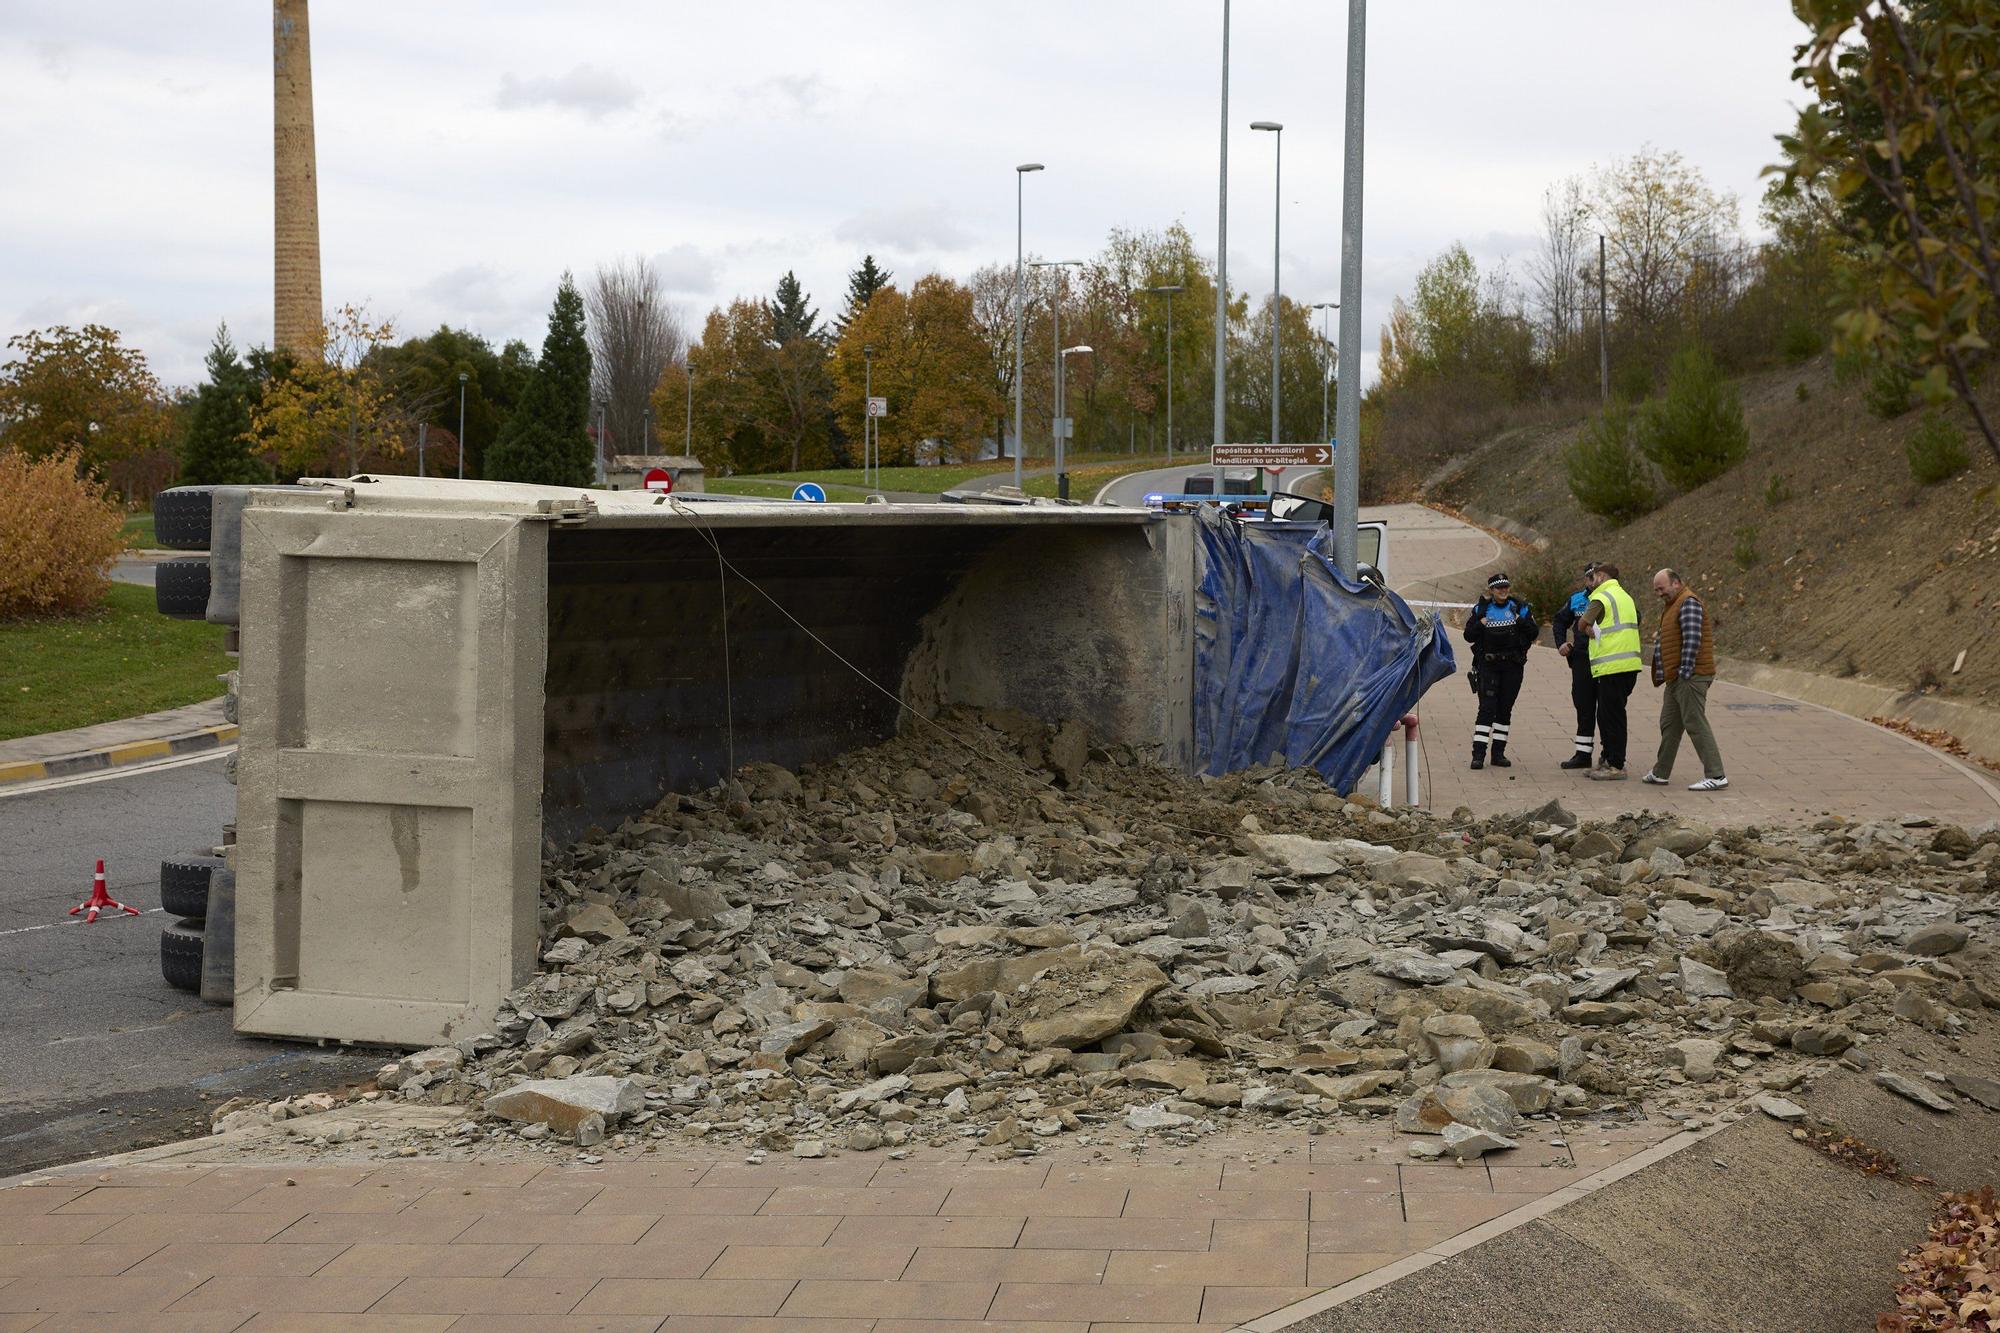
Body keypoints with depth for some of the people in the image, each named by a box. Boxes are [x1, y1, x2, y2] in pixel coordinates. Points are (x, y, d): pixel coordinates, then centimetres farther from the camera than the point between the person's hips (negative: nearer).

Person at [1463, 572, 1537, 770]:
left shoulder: (1520, 609, 6)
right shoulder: (1481, 609, 6)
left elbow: (1532, 634, 1)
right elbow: (1468, 636, 4)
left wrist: (1520, 620, -13)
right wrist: (1480, 624, -13)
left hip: (1512, 666, 2)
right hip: (1488, 664, -2)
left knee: (1505, 709, 6)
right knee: (1487, 707, -10)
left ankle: (1498, 753, 14)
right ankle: (1478, 754, -11)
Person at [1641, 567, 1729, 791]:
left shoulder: (1688, 603, -13)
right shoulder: (1671, 605, 20)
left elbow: (1692, 640, -22)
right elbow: (1665, 642, 25)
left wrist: (1685, 671, -21)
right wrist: (1662, 673, 17)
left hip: (1690, 677, -11)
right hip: (1676, 678, 11)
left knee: (1696, 724, -11)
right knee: (1669, 725, 16)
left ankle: (1716, 776, -12)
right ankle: (1660, 773, 25)